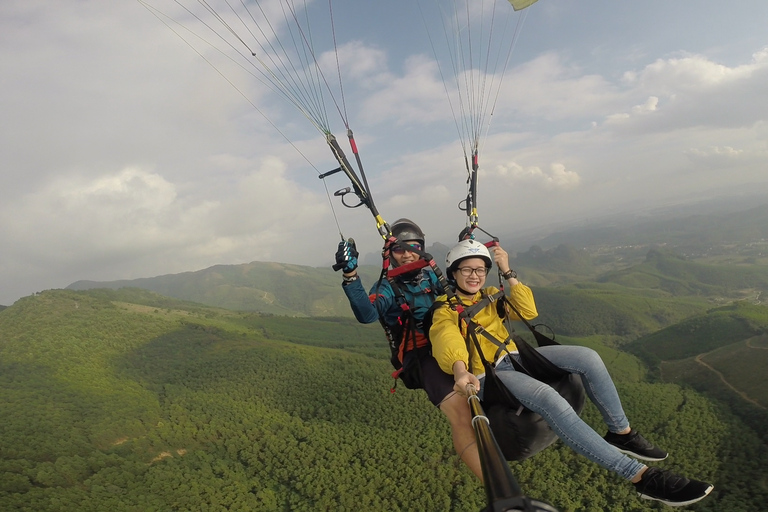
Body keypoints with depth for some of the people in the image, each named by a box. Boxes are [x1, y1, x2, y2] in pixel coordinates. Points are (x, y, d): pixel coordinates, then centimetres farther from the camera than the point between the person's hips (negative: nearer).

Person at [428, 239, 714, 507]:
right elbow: (448, 342, -27)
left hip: (515, 359, 7)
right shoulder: (445, 310, -6)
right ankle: (640, 476, -28)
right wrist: (461, 372, -48)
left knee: (586, 356, -13)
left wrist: (507, 273, -5)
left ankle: (621, 432, 4)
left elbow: (528, 311, 3)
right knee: (549, 399, -33)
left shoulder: (491, 295, 14)